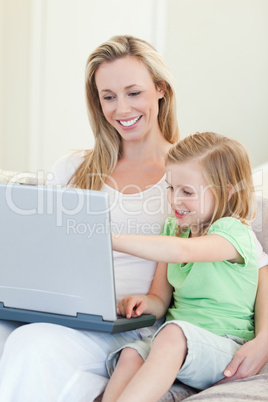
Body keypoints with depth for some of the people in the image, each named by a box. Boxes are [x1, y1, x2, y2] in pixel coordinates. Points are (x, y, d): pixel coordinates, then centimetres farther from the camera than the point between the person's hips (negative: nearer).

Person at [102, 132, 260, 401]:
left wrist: (111, 239, -32)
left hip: (225, 349, -6)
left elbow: (180, 251, -30)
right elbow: (160, 299, 13)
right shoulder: (173, 228, 15)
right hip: (173, 346, 6)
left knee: (173, 332, -37)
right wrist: (145, 303, -12)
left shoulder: (234, 232, -9)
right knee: (131, 355, -27)